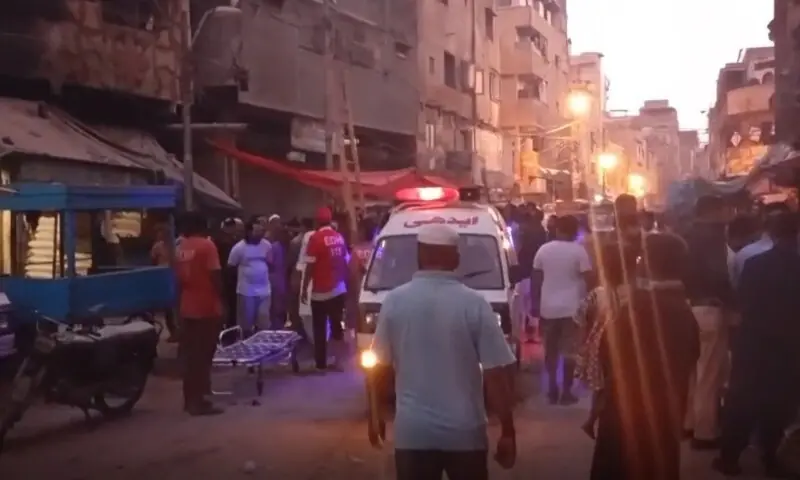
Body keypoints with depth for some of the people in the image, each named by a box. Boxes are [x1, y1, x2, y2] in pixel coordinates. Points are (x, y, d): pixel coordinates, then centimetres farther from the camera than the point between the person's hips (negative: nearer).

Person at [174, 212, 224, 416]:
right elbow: (215, 276, -15)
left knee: (189, 355, 12)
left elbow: (178, 278, 12)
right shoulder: (207, 245, -10)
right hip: (207, 307, -6)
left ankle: (190, 399, 18)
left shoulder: (180, 249, 9)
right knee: (203, 356, -3)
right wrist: (220, 298, -5)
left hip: (187, 308, 6)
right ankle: (199, 401, -2)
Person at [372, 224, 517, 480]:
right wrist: (508, 431, -2)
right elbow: (496, 374, -9)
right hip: (465, 432, -1)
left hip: (412, 431, 1)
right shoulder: (474, 303, -8)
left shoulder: (394, 301, -3)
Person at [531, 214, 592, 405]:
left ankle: (552, 389, 17)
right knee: (570, 351, 4)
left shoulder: (544, 249, 2)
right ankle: (566, 392, 6)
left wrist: (535, 303, 15)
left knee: (550, 350, 15)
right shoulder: (579, 251, -8)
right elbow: (589, 278, -12)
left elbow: (536, 278, 7)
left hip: (548, 307, 3)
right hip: (571, 307, -3)